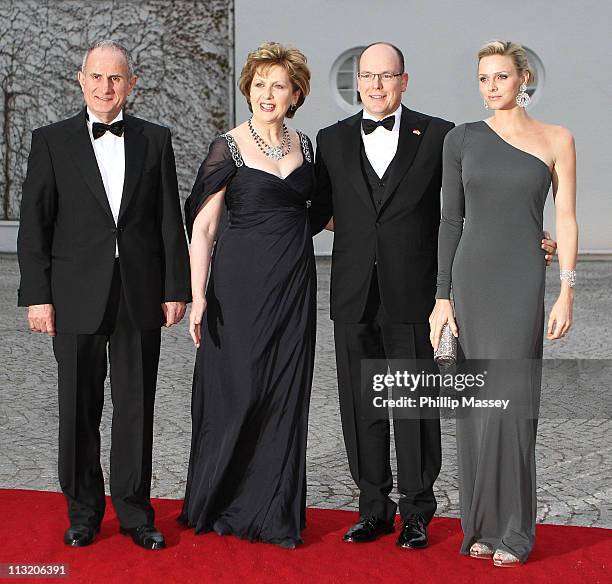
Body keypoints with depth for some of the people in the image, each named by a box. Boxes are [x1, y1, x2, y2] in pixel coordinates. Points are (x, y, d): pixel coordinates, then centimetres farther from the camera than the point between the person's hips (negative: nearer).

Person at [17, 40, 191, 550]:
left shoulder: (155, 140, 7)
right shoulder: (51, 141, 3)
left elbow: (170, 220, 6)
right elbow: (34, 224, 0)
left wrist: (176, 288, 2)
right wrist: (37, 295, -6)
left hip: (140, 297, 1)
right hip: (77, 299, -1)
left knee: (136, 409, 7)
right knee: (79, 411, 8)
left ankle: (135, 512, 19)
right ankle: (83, 513, 22)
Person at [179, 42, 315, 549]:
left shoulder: (304, 146, 9)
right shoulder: (228, 148, -6)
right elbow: (202, 227, -7)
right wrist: (198, 296, -13)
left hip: (295, 281, 5)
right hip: (242, 281, -4)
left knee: (286, 394, 6)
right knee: (238, 390, 0)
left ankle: (274, 511, 18)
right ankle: (217, 504, 19)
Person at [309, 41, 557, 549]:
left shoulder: (437, 136, 2)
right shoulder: (332, 141, 9)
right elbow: (319, 212, 12)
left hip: (413, 298, -2)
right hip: (354, 299, 3)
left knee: (416, 407, 5)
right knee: (361, 407, 10)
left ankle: (417, 512, 19)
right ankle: (374, 508, 24)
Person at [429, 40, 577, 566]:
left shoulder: (556, 140, 2)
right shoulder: (462, 139, 6)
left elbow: (567, 221, 1)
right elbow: (451, 220, 6)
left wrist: (567, 294, -6)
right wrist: (443, 296, 2)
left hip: (522, 283, -2)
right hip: (470, 280, 2)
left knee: (511, 401, -5)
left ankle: (514, 529, 8)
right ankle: (482, 523, 17)